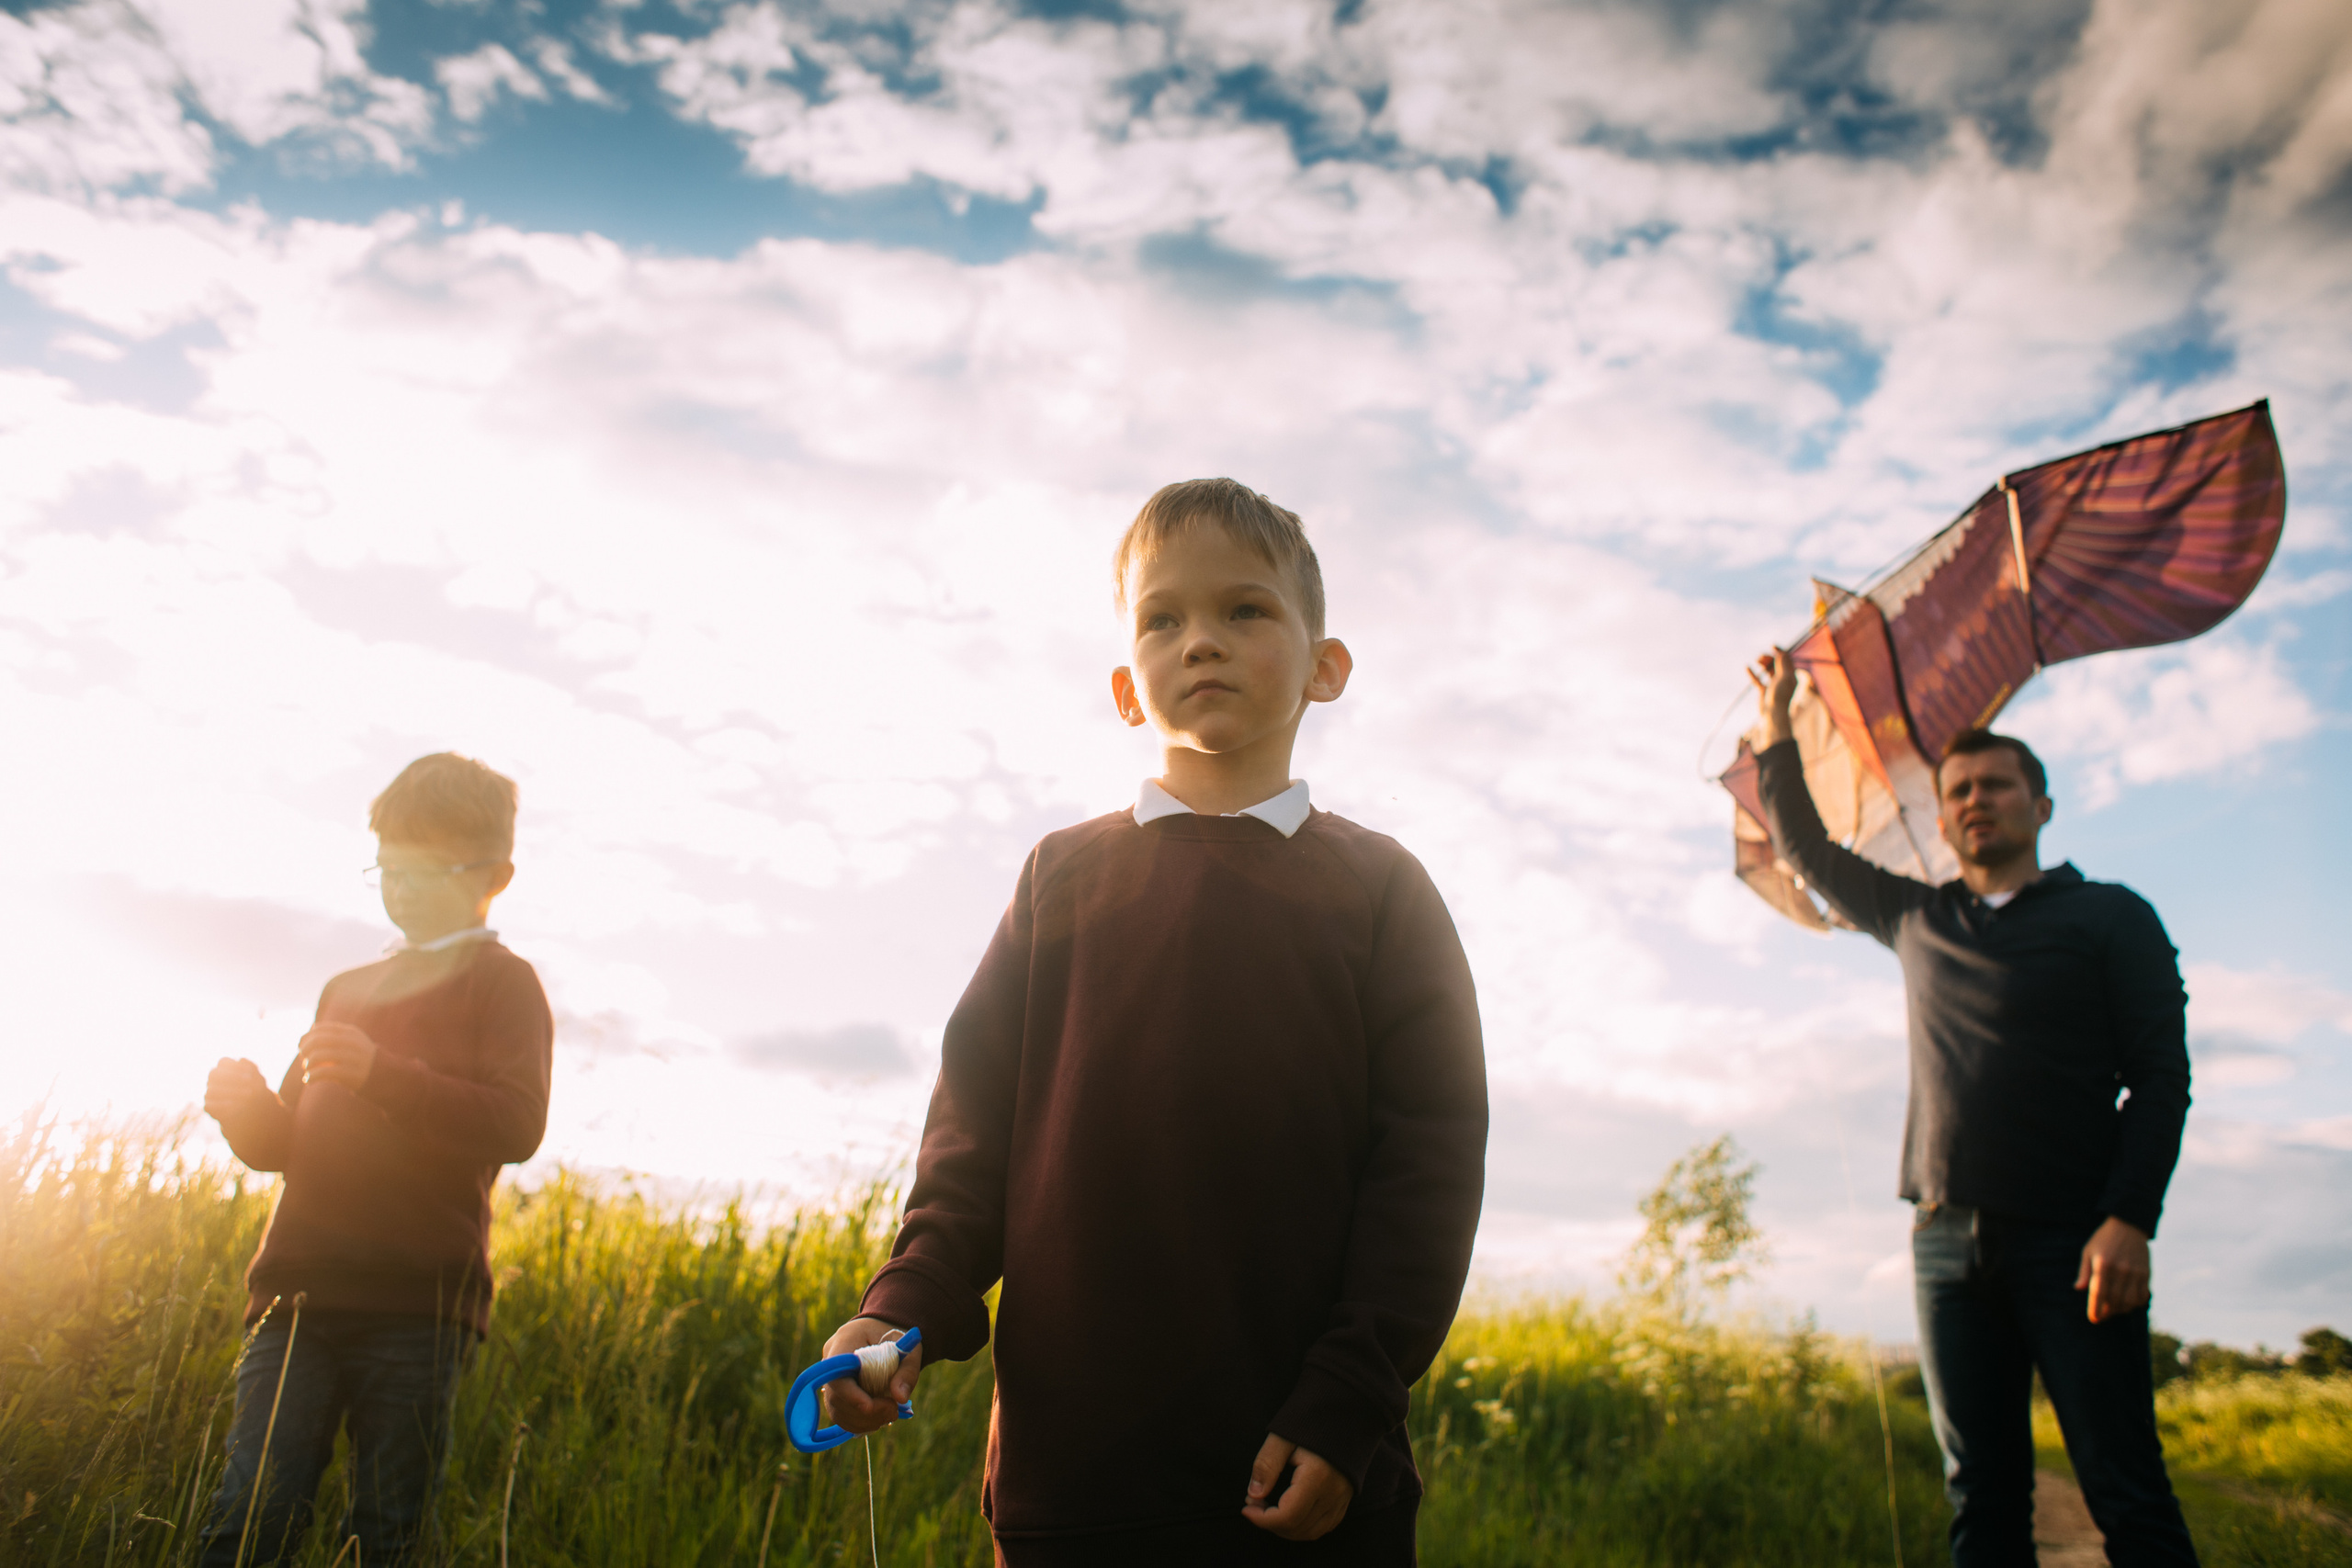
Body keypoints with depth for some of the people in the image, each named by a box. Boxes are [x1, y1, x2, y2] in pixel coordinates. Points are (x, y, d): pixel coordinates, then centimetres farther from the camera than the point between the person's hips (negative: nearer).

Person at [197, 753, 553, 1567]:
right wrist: (246, 1107, 0)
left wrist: (384, 1074, -24)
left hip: (418, 1306, -4)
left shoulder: (502, 983, 3)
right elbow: (287, 1144, 23)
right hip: (300, 1290, 5)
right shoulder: (346, 990, 21)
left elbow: (516, 1127, -12)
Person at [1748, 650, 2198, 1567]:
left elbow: (2162, 1076, -2)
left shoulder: (2111, 917, 6)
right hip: (1949, 1243, 4)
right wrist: (1778, 728, 27)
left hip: (2073, 1242, -4)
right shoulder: (1917, 921, 18)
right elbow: (1805, 848, 31)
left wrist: (2130, 1218, -14)